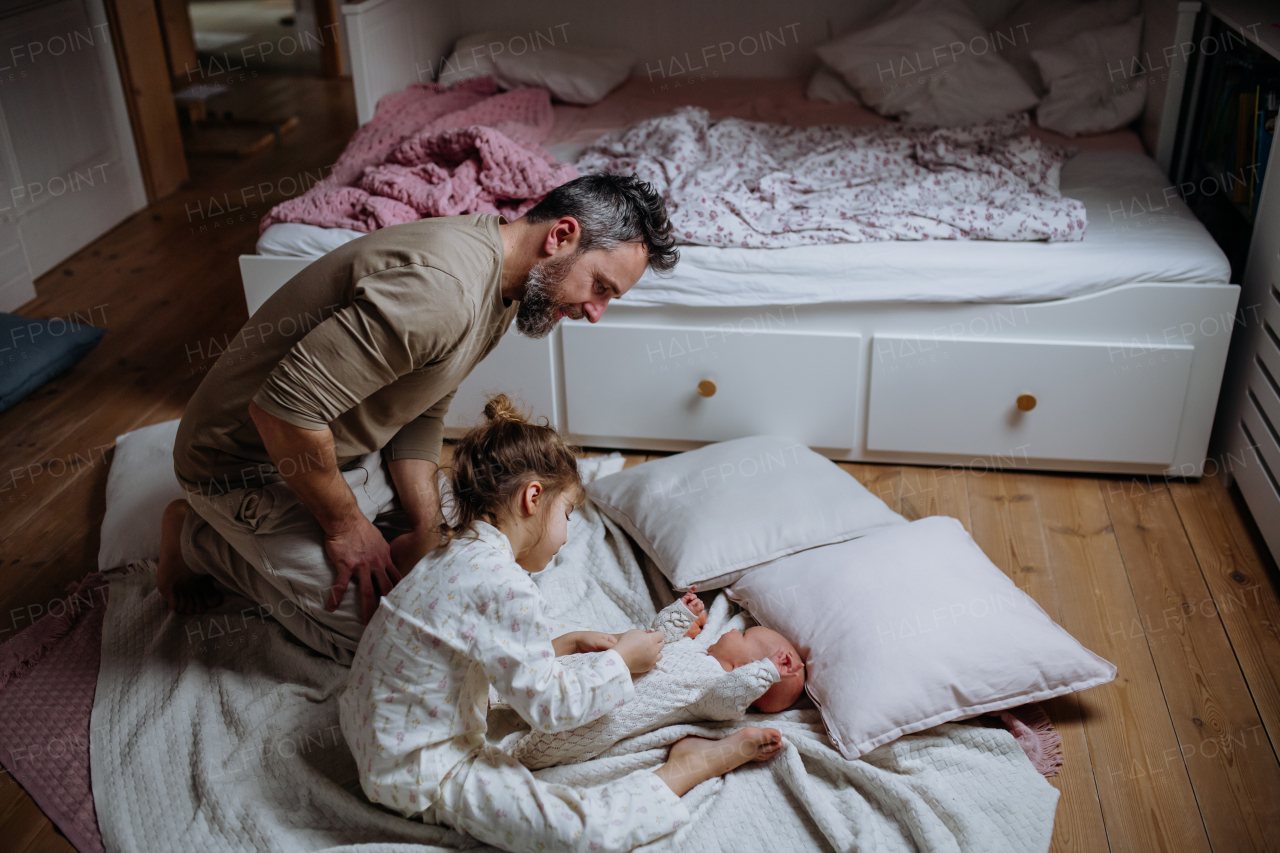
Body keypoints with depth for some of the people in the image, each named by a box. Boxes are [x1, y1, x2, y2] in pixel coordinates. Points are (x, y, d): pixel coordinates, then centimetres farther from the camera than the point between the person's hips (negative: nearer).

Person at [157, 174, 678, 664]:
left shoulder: (501, 289, -2)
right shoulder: (440, 291, -36)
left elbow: (420, 412, 5)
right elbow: (283, 410, -36)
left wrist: (426, 528, -7)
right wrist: (346, 524, -21)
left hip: (335, 447, 9)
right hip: (248, 463, -9)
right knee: (364, 634, -5)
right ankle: (198, 538, 10)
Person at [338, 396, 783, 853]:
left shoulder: (456, 554, 3)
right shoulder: (502, 585, -29)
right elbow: (548, 706, -22)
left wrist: (568, 645, 12)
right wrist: (620, 659, -8)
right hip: (424, 778, -11)